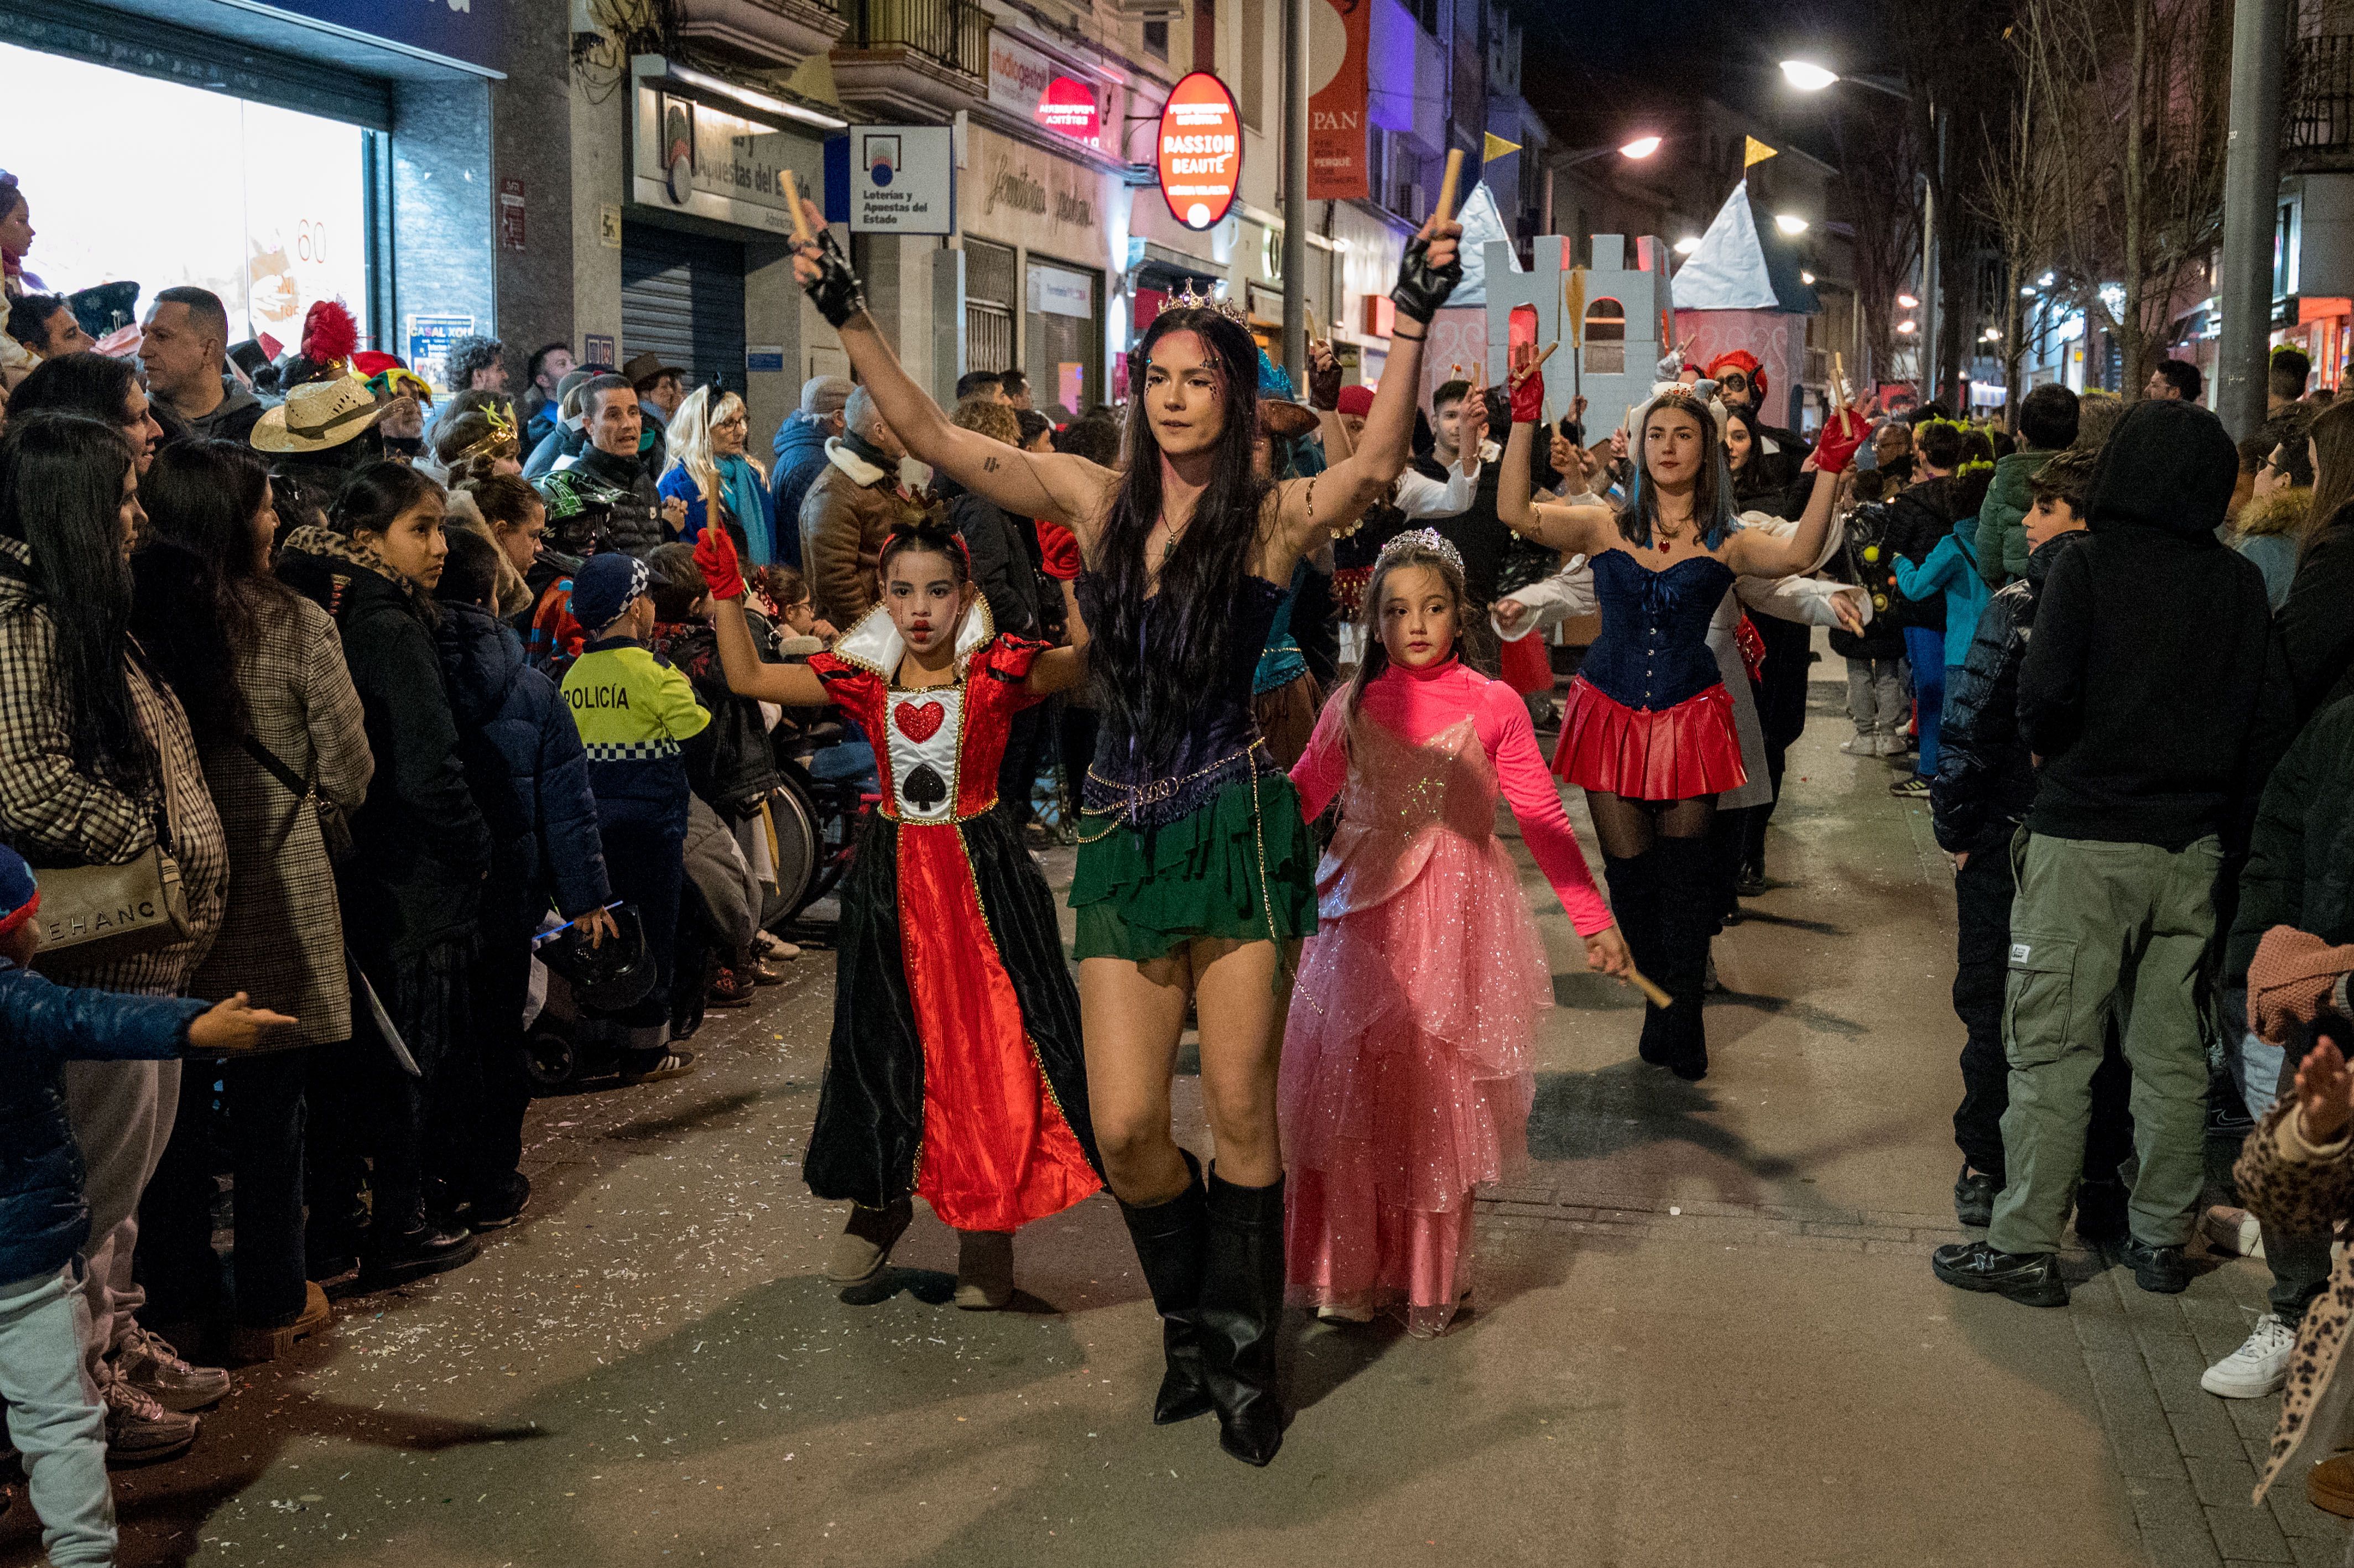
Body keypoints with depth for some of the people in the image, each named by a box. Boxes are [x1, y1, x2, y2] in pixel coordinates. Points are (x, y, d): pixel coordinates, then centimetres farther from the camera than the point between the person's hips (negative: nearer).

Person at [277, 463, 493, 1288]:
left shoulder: (336, 621, 8)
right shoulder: (392, 630, -18)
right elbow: (429, 772, -22)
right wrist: (477, 849, -7)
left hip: (353, 873, 8)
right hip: (412, 883, -8)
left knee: (354, 1059, 16)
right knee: (410, 1058, 4)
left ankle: (333, 1224, 26)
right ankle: (397, 1234, 14)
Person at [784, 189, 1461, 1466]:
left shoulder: (1273, 517, -3)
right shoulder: (1097, 500, 7)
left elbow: (1376, 468, -24)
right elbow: (931, 436, 5)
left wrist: (1411, 325, -33)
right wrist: (848, 318, -1)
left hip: (1236, 830, -3)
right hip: (1120, 834, 3)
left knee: (1239, 1111, 3)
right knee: (1124, 1128, 2)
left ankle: (1244, 1357, 23)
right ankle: (1194, 1325, 29)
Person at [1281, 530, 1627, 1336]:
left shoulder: (1492, 707, -1)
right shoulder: (1352, 707, 2)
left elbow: (1543, 820, 0)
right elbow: (1298, 799, 11)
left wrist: (1595, 920, -1)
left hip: (1455, 922, -1)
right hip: (1363, 921, 1)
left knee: (1438, 1098, 3)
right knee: (1350, 1092, 2)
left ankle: (1430, 1279, 19)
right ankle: (1350, 1274, 17)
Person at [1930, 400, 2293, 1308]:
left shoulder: (2088, 567, -9)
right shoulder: (2241, 586, 5)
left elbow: (2045, 697, -16)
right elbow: (2270, 721, 6)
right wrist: (2229, 832, 13)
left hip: (2084, 840, -5)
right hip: (2191, 849, 5)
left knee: (2052, 1049, 0)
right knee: (2172, 1051, 12)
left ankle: (2026, 1246, 4)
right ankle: (2162, 1240, 21)